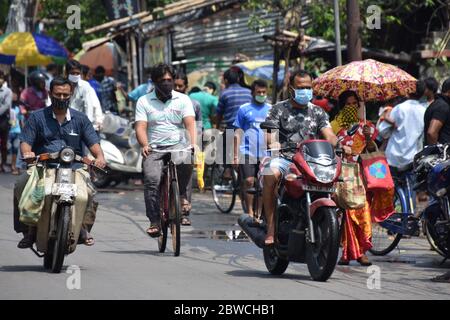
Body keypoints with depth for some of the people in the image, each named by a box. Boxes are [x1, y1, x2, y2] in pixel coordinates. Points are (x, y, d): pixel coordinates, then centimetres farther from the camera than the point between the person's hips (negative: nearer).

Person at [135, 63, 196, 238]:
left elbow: (190, 124, -3)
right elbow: (141, 127, -2)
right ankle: (154, 221, -18)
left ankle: (180, 194, -9)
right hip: (154, 148, 0)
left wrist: (193, 144, -22)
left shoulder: (183, 99, 9)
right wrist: (144, 145, -22)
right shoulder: (144, 101, 9)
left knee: (185, 161, -35)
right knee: (152, 179, -24)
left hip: (178, 145, 0)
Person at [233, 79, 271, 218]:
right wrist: (236, 155, 1)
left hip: (266, 153, 2)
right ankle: (250, 212, -5)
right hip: (248, 152, -2)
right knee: (249, 181, -11)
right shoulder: (244, 109, 6)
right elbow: (238, 133, 6)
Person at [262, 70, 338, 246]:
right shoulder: (279, 109, 10)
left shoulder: (318, 112, 17)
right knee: (271, 174, -36)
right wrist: (272, 142, -28)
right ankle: (271, 226, -32)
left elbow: (329, 135, 6)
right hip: (283, 158, -2)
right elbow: (269, 130, -4)